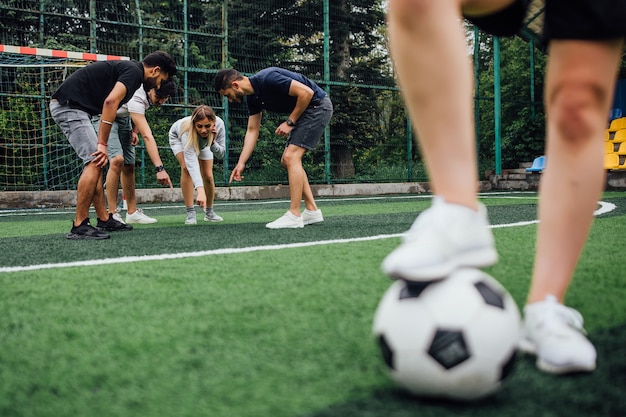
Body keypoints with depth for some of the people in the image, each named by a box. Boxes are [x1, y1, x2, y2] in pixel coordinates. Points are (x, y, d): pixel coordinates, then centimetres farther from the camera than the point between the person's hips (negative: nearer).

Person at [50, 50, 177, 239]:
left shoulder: (127, 69, 19)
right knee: (94, 162, -14)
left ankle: (104, 219, 17)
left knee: (96, 163, 12)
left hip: (69, 106, 10)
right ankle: (79, 226, -13)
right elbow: (110, 102, -25)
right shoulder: (134, 72, -11)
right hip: (69, 105, -10)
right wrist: (102, 144, -24)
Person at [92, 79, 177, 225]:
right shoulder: (137, 98, -38)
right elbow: (147, 136, -45)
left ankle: (132, 213, 9)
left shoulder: (152, 93, -13)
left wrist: (134, 130, -3)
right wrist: (159, 168, -50)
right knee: (117, 159, -26)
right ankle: (112, 213, -20)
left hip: (123, 117, 8)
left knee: (129, 166, 2)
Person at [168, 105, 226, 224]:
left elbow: (221, 154, -26)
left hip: (203, 143, 3)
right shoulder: (187, 130, -48)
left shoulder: (219, 124, -39)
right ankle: (190, 213, -19)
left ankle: (209, 212, 17)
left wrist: (212, 142, -47)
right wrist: (200, 190, -67)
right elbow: (191, 162, -57)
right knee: (186, 169, -25)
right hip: (178, 137, -3)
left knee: (208, 176, -3)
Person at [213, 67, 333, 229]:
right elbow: (252, 130, 10)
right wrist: (241, 163, 4)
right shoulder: (252, 97, 3)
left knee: (291, 157, -15)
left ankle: (294, 216, -12)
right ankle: (312, 211, 13)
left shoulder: (268, 79, -25)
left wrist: (290, 122, -16)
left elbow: (307, 92, -25)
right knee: (287, 160, 10)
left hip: (317, 105, -10)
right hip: (305, 111, 10)